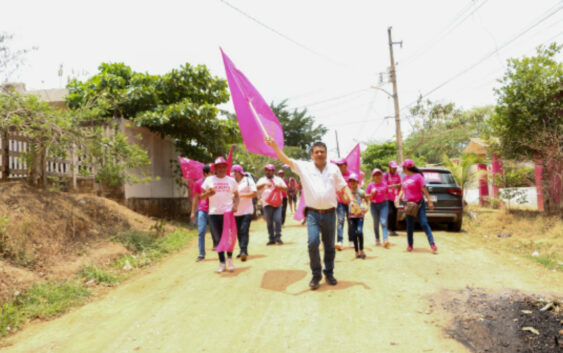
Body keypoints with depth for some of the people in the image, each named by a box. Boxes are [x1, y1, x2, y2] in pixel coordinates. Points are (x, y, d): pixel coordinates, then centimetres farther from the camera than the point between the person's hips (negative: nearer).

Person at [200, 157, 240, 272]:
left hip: (228, 212, 0)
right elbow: (202, 197, 8)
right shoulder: (209, 180, 7)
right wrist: (208, 193, -14)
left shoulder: (231, 180, 9)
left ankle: (230, 259, 16)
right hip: (214, 213, 0)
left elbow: (236, 195, 14)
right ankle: (222, 263, 17)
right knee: (218, 239, 6)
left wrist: (235, 205, -5)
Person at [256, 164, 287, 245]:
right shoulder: (262, 180, 13)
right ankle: (271, 239, 9)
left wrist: (279, 186, -9)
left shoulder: (278, 179, 15)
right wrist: (264, 184, -21)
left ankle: (278, 237, 1)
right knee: (269, 222, 2)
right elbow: (257, 187, -4)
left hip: (277, 203, 0)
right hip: (267, 203, 0)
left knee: (278, 220, -11)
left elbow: (285, 188, 11)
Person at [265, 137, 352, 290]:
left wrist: (351, 199, -6)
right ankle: (316, 274, 4)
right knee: (313, 242, -14)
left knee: (329, 245, 10)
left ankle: (329, 273, 29)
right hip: (313, 213, -2)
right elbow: (286, 159, -5)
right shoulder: (304, 167, 3)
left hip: (330, 213, 2)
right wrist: (274, 145, -16)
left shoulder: (333, 168, 8)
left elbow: (343, 186, 10)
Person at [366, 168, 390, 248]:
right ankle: (377, 239, 22)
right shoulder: (370, 185, 0)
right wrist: (372, 193, -17)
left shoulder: (384, 184, 4)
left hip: (383, 204, 0)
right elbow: (367, 197, 1)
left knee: (383, 222, -12)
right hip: (374, 205, 0)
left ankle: (385, 240, -20)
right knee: (376, 223, 8)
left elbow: (386, 194, 16)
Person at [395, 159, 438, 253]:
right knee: (409, 225, 8)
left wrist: (429, 201, -13)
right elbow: (402, 190, 18)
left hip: (419, 203, -6)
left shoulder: (418, 176, -9)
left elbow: (424, 189, -10)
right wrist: (398, 198, 2)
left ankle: (432, 244, -7)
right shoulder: (405, 178, 12)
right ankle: (410, 245, 18)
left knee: (424, 223, -10)